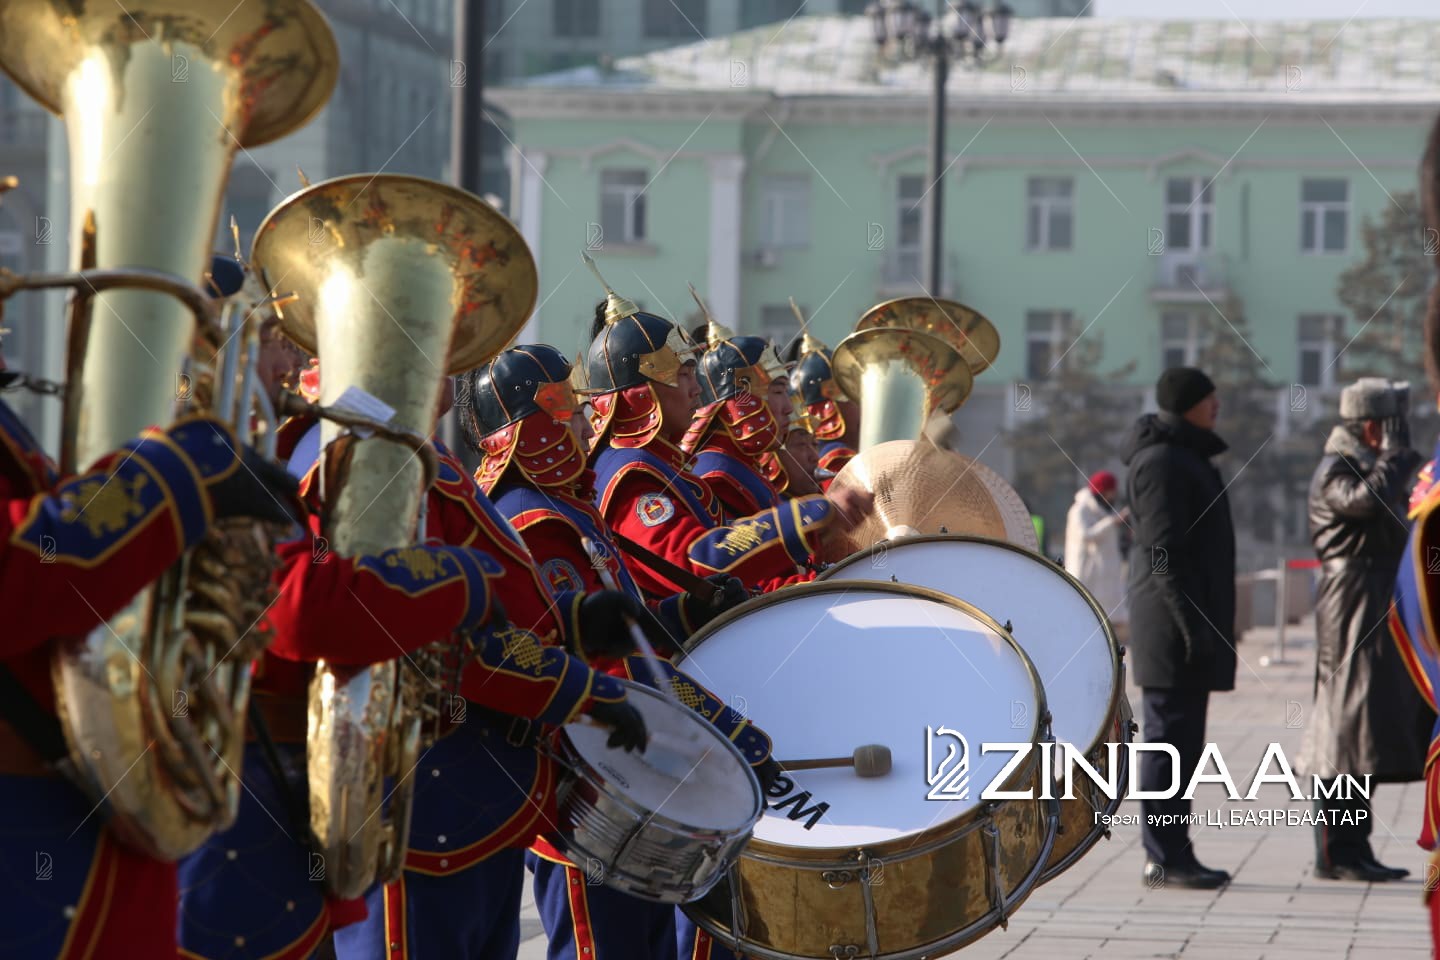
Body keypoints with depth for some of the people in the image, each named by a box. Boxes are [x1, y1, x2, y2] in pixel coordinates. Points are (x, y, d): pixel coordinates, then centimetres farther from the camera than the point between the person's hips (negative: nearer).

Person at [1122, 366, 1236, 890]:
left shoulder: (1184, 455, 20)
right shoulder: (1162, 461, -13)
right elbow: (1163, 550, -19)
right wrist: (1190, 621, -23)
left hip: (1192, 620, 11)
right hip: (1175, 624, -10)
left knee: (1180, 737, 11)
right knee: (1170, 736, -8)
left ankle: (1170, 853, 15)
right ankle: (1165, 858, -7)